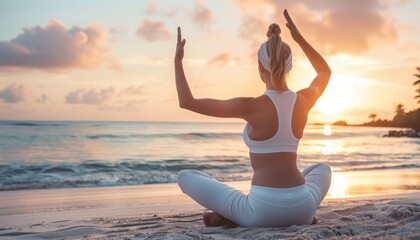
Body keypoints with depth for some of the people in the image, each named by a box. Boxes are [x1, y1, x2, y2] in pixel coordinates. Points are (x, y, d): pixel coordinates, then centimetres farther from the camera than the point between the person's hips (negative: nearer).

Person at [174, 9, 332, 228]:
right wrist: (299, 38, 24)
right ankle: (303, 213, 15)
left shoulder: (252, 106, -11)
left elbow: (187, 103, -6)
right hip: (301, 209, 4)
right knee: (322, 169, 40)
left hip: (262, 211, -3)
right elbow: (325, 71, 28)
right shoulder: (303, 101, 3)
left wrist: (177, 60, 5)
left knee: (185, 177, 13)